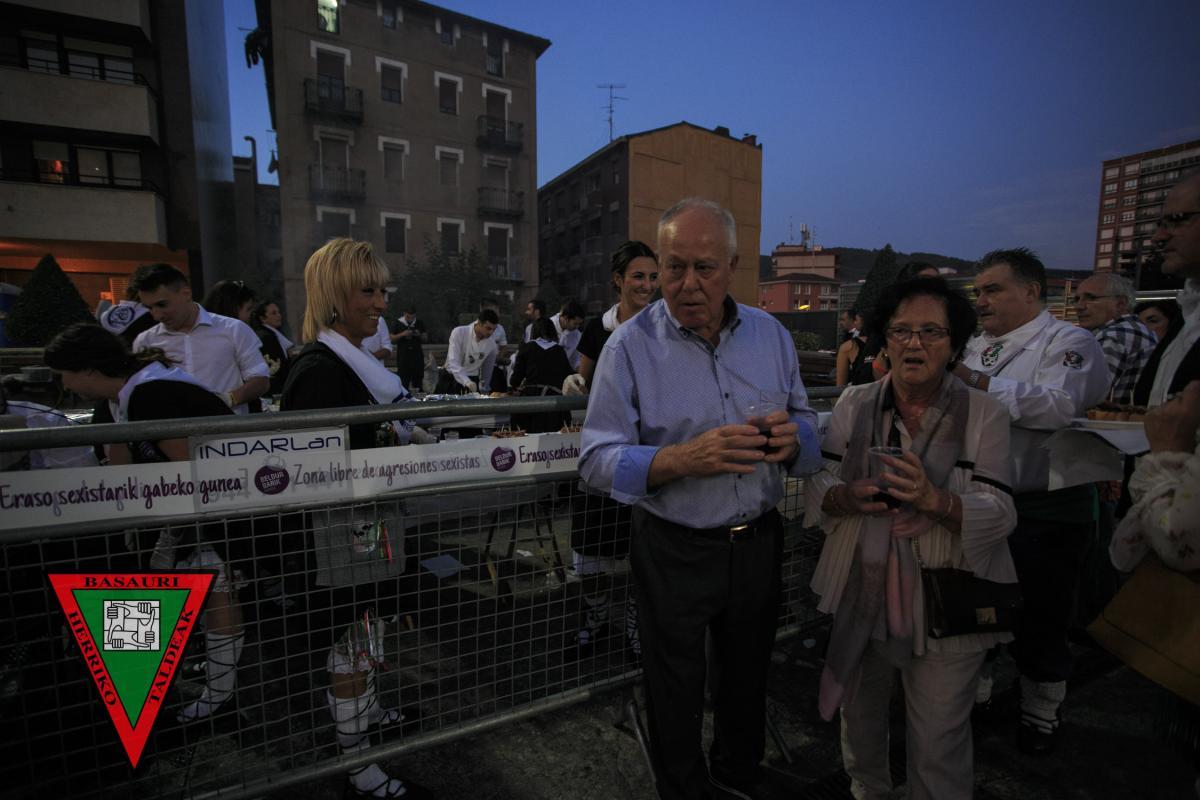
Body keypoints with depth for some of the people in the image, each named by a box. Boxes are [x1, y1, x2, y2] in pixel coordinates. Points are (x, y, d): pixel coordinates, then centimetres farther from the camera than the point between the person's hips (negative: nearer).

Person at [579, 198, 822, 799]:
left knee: (747, 681, 26)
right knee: (675, 698, 17)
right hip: (674, 552, -4)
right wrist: (684, 459, -34)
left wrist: (792, 438, -19)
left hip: (758, 542, 4)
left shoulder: (771, 334, 0)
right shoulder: (630, 345, -13)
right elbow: (598, 460, -18)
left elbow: (807, 429, 5)